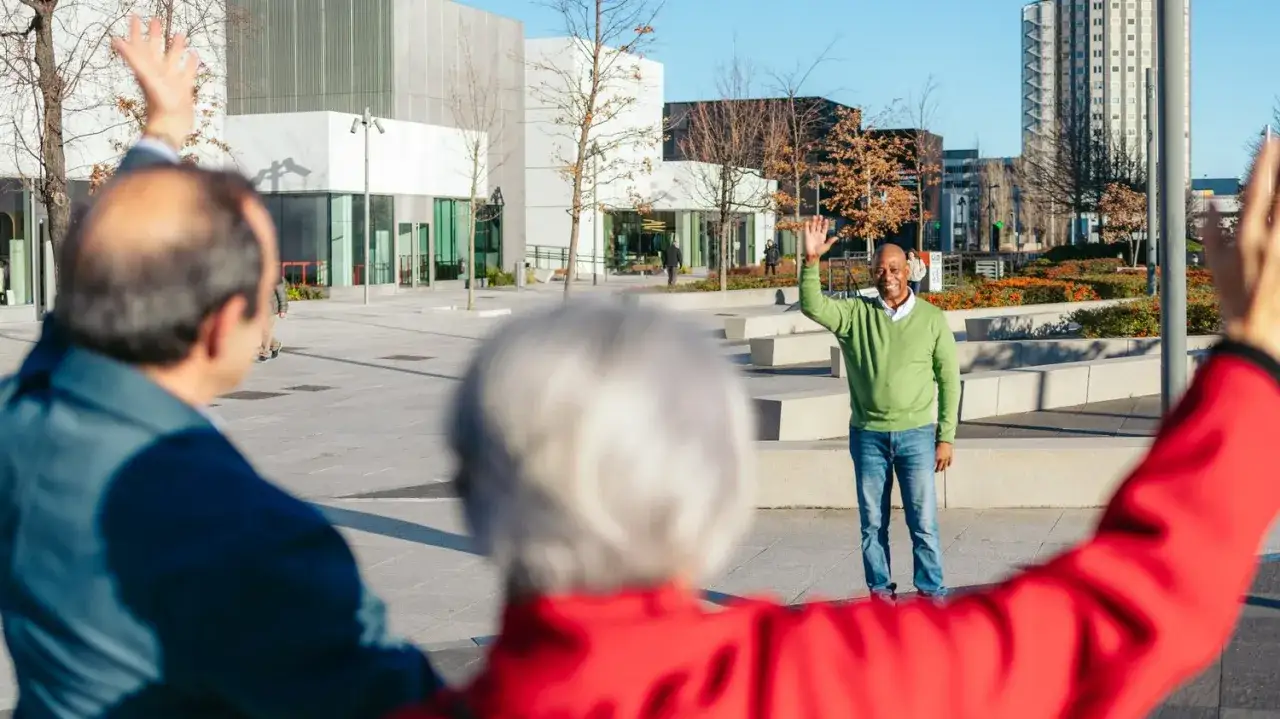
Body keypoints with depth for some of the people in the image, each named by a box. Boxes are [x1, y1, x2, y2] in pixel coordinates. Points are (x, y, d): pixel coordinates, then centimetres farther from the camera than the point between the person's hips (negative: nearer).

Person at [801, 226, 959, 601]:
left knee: (924, 521, -1)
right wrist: (811, 260, -28)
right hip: (868, 435, 1)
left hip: (916, 433, -1)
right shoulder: (856, 313, 1)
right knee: (873, 522, 8)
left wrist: (946, 438, -1)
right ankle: (881, 593, 17)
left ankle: (932, 592, 9)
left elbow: (949, 380, 2)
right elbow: (813, 306, -15)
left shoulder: (932, 318, 0)